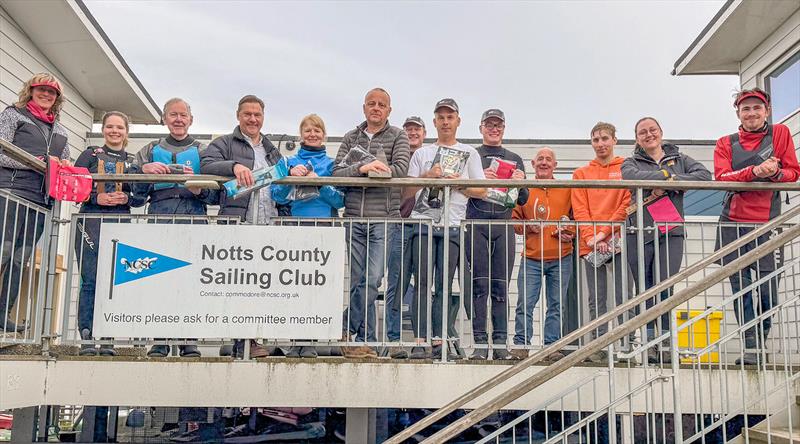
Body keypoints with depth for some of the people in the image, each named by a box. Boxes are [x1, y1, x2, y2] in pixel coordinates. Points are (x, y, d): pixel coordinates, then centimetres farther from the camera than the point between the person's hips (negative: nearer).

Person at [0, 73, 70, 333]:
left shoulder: (59, 130, 23)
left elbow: (66, 162, 28)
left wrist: (65, 167, 3)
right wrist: (39, 162, -12)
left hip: (41, 201, 5)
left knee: (21, 258, 5)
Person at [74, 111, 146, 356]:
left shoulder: (133, 161, 16)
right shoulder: (90, 155, 11)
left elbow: (141, 196, 12)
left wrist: (127, 199, -8)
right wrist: (96, 198, -11)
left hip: (120, 224, 2)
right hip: (91, 222, -1)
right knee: (90, 280, -6)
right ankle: (87, 337, -2)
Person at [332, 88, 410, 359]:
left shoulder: (397, 137, 8)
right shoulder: (351, 138, 16)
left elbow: (400, 170, -8)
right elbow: (337, 173, 3)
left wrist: (369, 168, -8)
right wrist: (362, 168, -14)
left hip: (384, 218, -3)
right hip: (354, 219, 3)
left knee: (372, 280, -11)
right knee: (358, 282, 4)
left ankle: (346, 330, 4)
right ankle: (366, 341, 11)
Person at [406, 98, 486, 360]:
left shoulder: (469, 153, 16)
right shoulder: (422, 153, 19)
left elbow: (482, 191, 8)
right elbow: (408, 191, 12)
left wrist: (457, 183, -6)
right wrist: (428, 175, -4)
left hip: (452, 225, 0)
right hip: (423, 221, 1)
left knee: (444, 285, -2)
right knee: (422, 283, -6)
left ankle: (439, 341, -1)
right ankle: (420, 341, -8)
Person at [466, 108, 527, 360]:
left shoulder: (515, 160, 20)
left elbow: (523, 200, 16)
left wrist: (521, 183, -5)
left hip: (504, 226, 2)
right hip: (476, 224, -2)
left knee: (501, 287, 0)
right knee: (479, 285, -6)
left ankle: (500, 343, 3)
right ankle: (480, 342, -4)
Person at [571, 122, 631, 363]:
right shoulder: (581, 173, 15)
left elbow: (627, 204, -2)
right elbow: (580, 210, 6)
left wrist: (605, 232, -11)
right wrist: (591, 237, -8)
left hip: (618, 242, -2)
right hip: (590, 245, 2)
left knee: (623, 297, -4)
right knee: (597, 300, 3)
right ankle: (599, 346, 6)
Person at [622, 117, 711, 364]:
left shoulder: (679, 159, 18)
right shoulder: (632, 162, 14)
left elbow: (705, 175, -1)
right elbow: (631, 176, -12)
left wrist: (669, 184, -11)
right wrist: (667, 175, -14)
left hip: (671, 232, 0)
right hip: (640, 232, 0)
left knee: (664, 286, -10)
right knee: (644, 289, -1)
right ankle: (649, 342, 4)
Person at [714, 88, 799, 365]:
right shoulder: (725, 144, 11)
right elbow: (721, 176, -5)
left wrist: (776, 172, -18)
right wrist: (755, 171, -22)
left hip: (767, 223, -1)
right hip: (732, 223, 1)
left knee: (769, 287, -3)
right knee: (741, 286, -1)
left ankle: (761, 340, 18)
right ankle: (750, 347, 5)